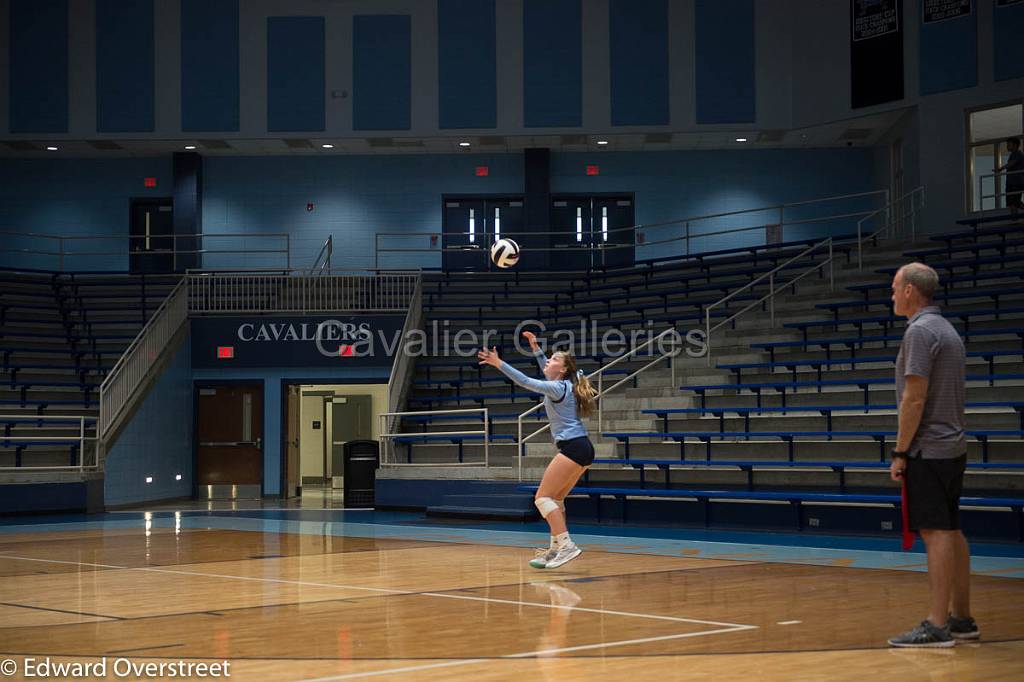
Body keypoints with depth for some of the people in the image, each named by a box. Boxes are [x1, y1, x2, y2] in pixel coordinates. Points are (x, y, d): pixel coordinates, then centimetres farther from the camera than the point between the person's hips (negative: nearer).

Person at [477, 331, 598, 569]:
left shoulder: (557, 388, -9)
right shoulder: (566, 384, 17)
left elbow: (525, 381, -16)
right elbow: (547, 371, 35)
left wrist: (499, 364, -18)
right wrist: (535, 347, 31)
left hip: (572, 447, -10)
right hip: (583, 448, 10)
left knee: (543, 497, -10)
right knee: (555, 499, 16)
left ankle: (566, 545, -20)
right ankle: (556, 549, 17)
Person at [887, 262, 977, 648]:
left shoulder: (920, 330, -13)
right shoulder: (947, 329, 17)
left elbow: (915, 397, -19)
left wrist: (900, 453, -15)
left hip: (928, 450, -10)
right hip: (952, 446, 10)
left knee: (936, 533, -10)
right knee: (951, 532, 11)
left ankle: (937, 626, -9)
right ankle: (961, 619, 16)